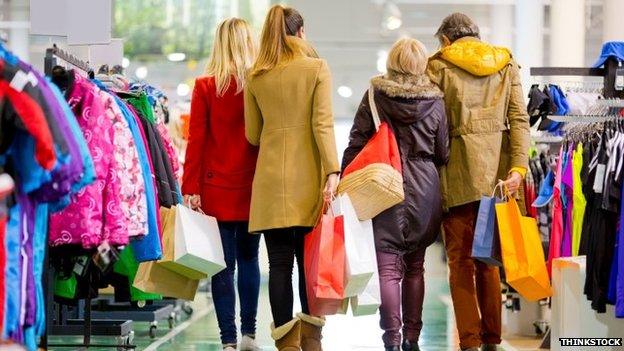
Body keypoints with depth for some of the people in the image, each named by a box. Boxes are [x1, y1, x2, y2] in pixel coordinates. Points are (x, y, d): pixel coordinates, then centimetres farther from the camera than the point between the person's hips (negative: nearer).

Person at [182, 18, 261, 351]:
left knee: (223, 265, 2)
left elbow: (196, 141, -7)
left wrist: (191, 188, -4)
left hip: (217, 188, -2)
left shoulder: (205, 87, -5)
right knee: (248, 258, 16)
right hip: (255, 188, 2)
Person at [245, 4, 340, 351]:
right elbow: (322, 124, -9)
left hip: (271, 178, 1)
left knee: (280, 263, 1)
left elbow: (252, 134, 9)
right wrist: (332, 170, -12)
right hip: (307, 177, -1)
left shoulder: (255, 76, 5)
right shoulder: (317, 68, -1)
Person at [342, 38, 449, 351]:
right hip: (424, 187, 2)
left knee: (388, 266, -3)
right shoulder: (435, 102, 1)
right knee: (414, 266, 13)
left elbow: (356, 143, -3)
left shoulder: (374, 97, -2)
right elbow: (443, 153, 7)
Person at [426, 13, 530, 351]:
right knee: (488, 259, 13)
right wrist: (518, 167, -5)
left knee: (461, 261, 3)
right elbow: (519, 119, 1)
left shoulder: (439, 64, 0)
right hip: (496, 172, 4)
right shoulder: (506, 63, 12)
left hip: (458, 172, -4)